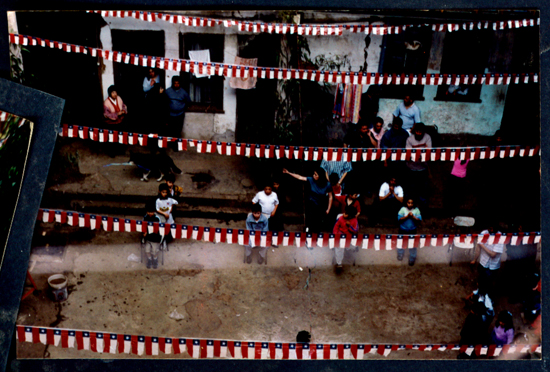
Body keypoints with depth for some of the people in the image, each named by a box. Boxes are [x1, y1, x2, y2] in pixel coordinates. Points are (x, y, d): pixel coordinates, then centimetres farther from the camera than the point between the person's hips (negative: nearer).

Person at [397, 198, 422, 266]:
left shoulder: (416, 210, -9)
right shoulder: (403, 209, -12)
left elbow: (419, 220, -12)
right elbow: (399, 219, -16)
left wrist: (413, 217, -27)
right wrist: (407, 216, -27)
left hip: (412, 230, -1)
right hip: (403, 230, 1)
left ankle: (412, 259, 19)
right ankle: (400, 255, 42)